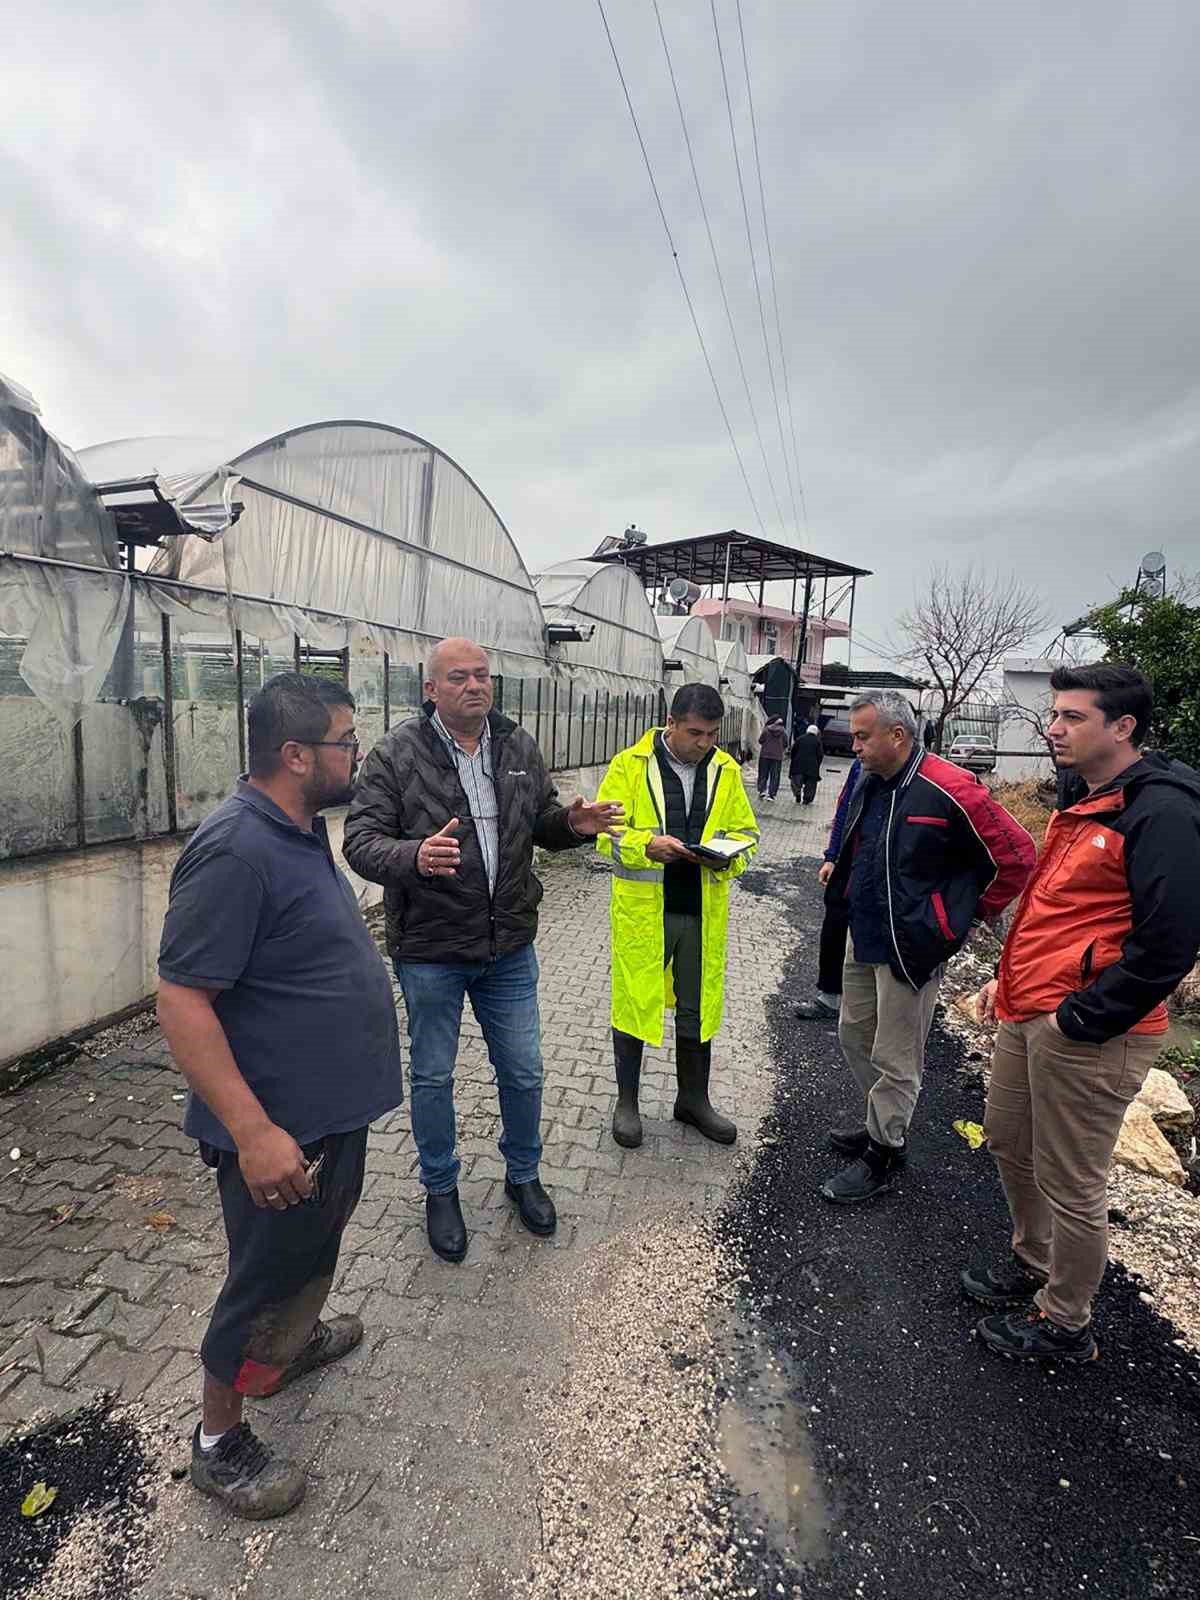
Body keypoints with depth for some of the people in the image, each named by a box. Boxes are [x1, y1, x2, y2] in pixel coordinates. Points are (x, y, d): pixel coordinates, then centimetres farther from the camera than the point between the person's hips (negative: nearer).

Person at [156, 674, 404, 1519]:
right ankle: (219, 1439, 38)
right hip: (281, 1126, -9)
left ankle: (294, 1339, 55)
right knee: (268, 1274, 13)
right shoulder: (235, 850, -28)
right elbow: (181, 998, -28)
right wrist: (254, 1132, -28)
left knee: (316, 1245, 29)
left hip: (333, 1103, 9)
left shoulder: (302, 829, 3)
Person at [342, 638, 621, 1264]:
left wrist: (572, 823, -11)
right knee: (433, 1078, 16)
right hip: (430, 951, -3)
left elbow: (542, 821, 12)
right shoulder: (395, 754, -12)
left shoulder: (519, 747, 2)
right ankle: (440, 1190, 41)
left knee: (523, 1073, 17)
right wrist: (413, 856, -36)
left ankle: (523, 1176, 43)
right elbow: (361, 841, -15)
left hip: (509, 947, 4)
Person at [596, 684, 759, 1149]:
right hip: (643, 908, -3)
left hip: (703, 910, 4)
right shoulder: (631, 765, -7)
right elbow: (606, 831, -7)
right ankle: (627, 1101, 28)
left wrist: (728, 857, -11)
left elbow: (746, 832, 10)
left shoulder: (726, 771, 4)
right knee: (634, 1001, 7)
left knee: (698, 1005, 16)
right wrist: (647, 845, -24)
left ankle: (693, 1098, 37)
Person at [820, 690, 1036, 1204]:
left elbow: (1016, 856, -15)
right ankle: (882, 1124, 40)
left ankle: (881, 1155, 23)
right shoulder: (870, 784, 5)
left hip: (910, 948, -8)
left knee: (894, 1060, 5)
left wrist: (965, 914, -7)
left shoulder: (949, 791, -20)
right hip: (863, 939, 9)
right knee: (854, 1035, 20)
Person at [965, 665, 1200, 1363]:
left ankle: (1065, 1325, 31)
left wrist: (1078, 1019, -18)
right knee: (1009, 1143, 23)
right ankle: (1033, 1265, 46)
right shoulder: (1085, 803, 12)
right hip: (1029, 1015, 9)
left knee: (1071, 1186, 8)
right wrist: (1012, 977, 16)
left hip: (1088, 1035, -9)